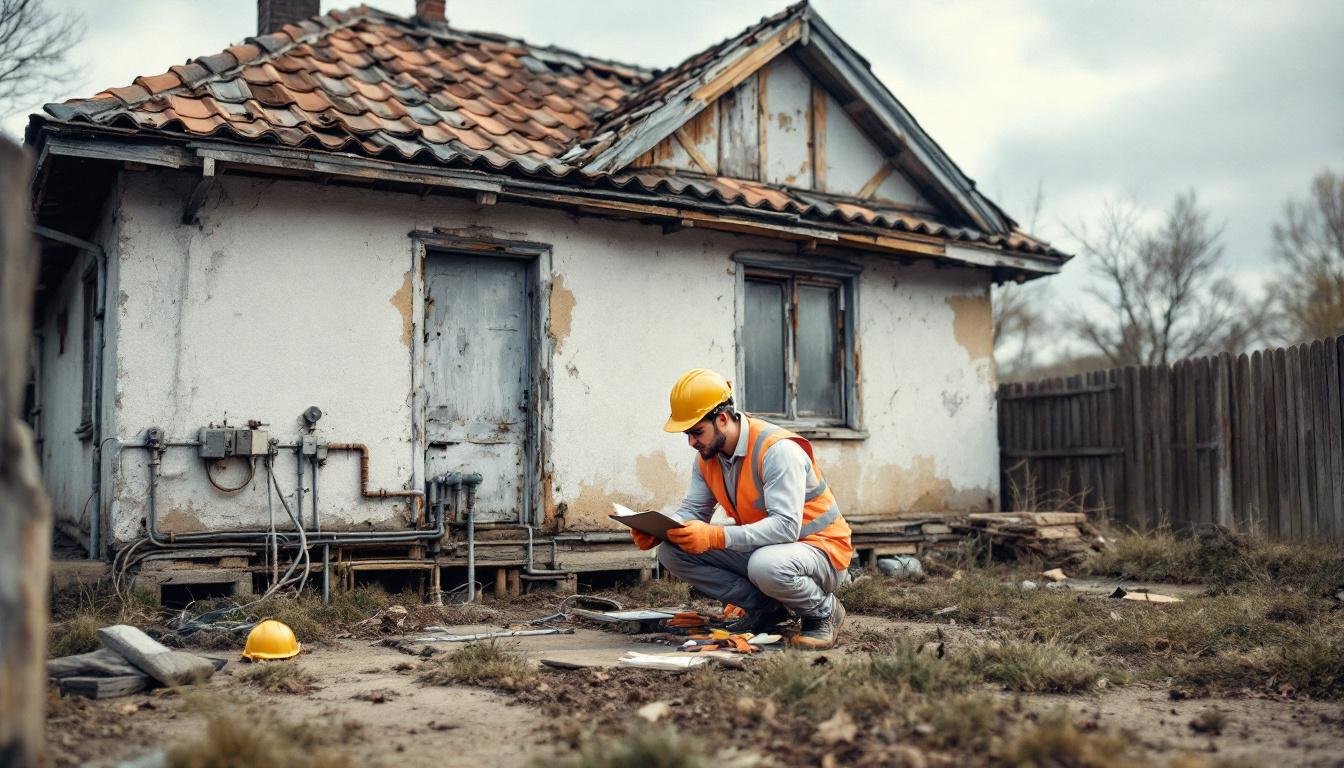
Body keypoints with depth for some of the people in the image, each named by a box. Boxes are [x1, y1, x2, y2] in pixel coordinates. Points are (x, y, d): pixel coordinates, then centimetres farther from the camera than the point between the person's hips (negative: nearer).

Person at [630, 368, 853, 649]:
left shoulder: (777, 449, -25)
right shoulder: (707, 456, 0)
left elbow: (786, 527, -33)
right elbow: (692, 511, 0)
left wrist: (715, 537, -42)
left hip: (819, 548, -7)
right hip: (758, 548, 7)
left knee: (766, 565, -42)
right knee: (671, 552, -10)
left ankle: (824, 611, -8)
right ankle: (766, 606, 0)